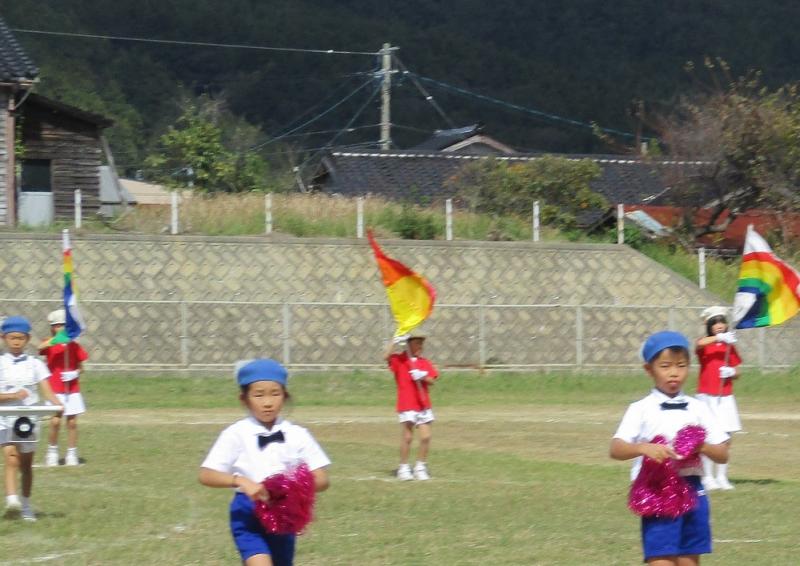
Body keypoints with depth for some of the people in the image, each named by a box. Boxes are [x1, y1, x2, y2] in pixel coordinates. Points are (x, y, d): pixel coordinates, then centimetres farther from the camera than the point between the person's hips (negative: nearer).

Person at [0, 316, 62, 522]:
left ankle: (25, 505, 24)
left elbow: (46, 390, -4)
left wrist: (57, 403, -23)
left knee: (26, 464, 11)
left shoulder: (35, 364, 6)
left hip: (29, 418, 2)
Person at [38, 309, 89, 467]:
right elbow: (41, 348, -28)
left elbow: (80, 367, 10)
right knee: (55, 421, -9)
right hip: (55, 389, -2)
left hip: (72, 389, 2)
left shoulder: (74, 346, 4)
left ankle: (72, 454, 14)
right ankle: (52, 451, 10)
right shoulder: (50, 345, -4)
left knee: (72, 422, 4)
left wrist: (75, 373, -11)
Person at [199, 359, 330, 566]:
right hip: (249, 515, -4)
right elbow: (206, 475, -11)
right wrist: (241, 481, -27)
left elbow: (322, 480, -2)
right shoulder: (236, 434, -6)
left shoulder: (297, 435, 0)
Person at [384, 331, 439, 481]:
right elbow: (386, 356, -20)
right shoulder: (399, 360, 0)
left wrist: (423, 376, -16)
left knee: (426, 437, 2)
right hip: (406, 406, -4)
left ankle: (420, 467, 14)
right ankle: (403, 468, 4)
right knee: (407, 437, -6)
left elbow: (432, 381, 4)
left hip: (423, 405, 4)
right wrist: (395, 342, -25)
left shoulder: (425, 363, 13)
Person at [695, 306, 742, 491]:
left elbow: (737, 373, 15)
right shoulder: (704, 344, -2)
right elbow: (700, 343, -29)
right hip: (707, 396, -4)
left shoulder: (730, 346, 10)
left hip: (725, 397, 4)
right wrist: (720, 338, -38)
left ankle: (722, 477, 10)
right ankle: (707, 477, -2)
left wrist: (732, 372, -7)